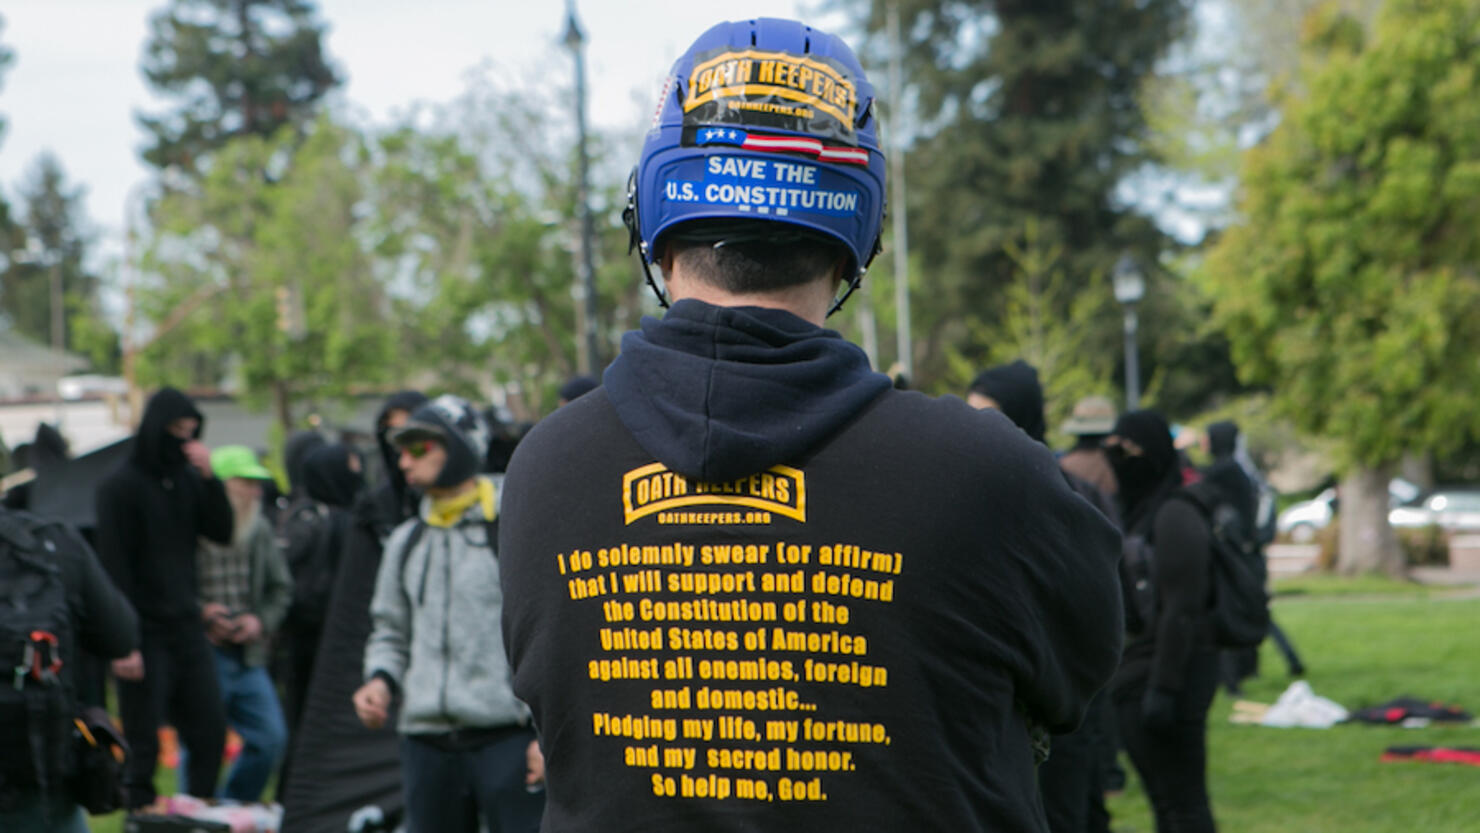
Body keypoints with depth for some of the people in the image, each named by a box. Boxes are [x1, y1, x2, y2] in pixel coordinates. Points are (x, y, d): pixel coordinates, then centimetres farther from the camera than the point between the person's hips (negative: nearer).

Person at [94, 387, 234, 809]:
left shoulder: (186, 479, 10)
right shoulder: (121, 486, -8)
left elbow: (222, 533, 4)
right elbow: (114, 568, -12)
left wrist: (208, 478, -10)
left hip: (187, 630, 6)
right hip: (146, 637, -6)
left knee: (210, 734, 6)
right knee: (144, 747, -2)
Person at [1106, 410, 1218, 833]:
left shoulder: (1175, 517, -13)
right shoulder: (1136, 513, 16)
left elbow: (1181, 611, -19)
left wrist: (1163, 687, -23)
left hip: (1166, 674, -10)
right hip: (1137, 676, 10)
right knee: (1165, 799, 15)